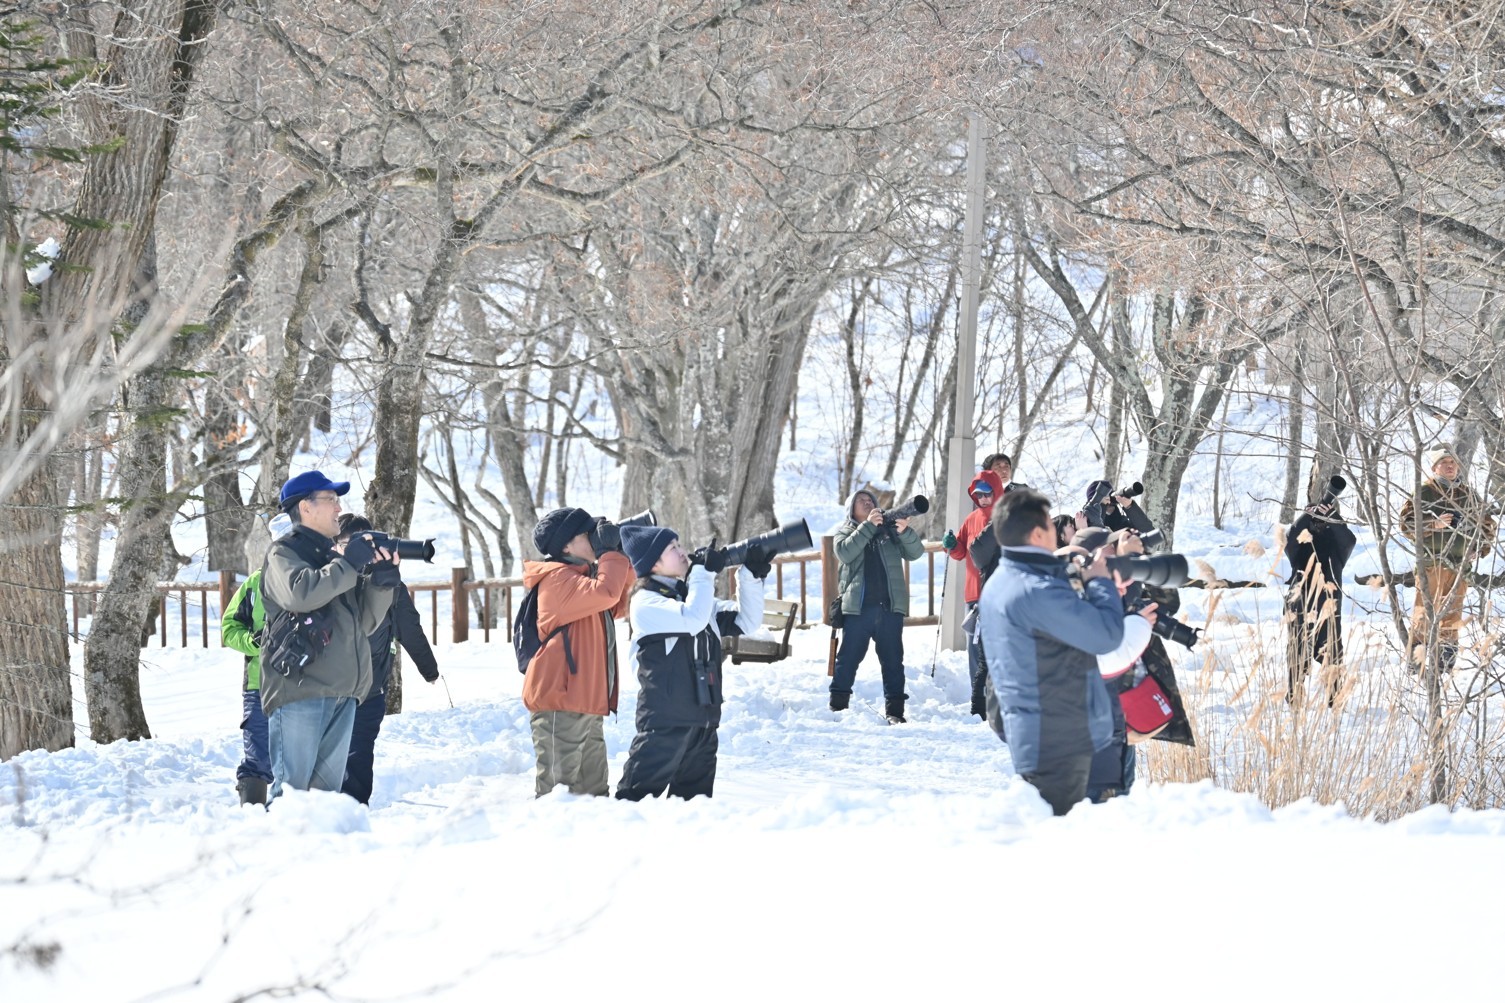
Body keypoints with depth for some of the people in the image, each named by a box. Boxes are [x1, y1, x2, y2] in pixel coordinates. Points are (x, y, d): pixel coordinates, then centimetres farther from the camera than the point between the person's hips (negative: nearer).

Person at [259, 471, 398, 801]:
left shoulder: (333, 558, 22)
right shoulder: (283, 553, 1)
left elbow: (365, 622, 16)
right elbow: (299, 592, -22)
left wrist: (382, 578, 0)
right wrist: (348, 565, -14)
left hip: (342, 694, 8)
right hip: (299, 689, -7)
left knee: (328, 790, 9)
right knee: (291, 789, -11)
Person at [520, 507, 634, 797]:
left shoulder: (583, 576, 20)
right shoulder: (557, 578, -12)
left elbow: (616, 608, 25)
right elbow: (604, 593, -26)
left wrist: (624, 562, 15)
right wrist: (610, 552, -14)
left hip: (586, 704, 10)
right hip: (560, 705, -10)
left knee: (593, 792, 11)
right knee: (558, 788, -10)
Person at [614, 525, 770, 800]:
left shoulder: (693, 594, 18)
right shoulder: (645, 601, -7)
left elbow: (745, 621, 18)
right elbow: (692, 620, -23)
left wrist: (752, 576, 5)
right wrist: (705, 572, -13)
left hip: (703, 718, 8)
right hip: (665, 722, -8)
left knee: (695, 800, 11)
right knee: (638, 797, -10)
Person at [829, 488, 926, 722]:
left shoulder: (889, 529, 14)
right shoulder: (844, 531, 12)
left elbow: (915, 553, 4)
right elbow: (845, 552, -10)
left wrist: (904, 531, -16)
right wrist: (868, 526, -15)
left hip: (890, 606, 2)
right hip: (857, 607, -1)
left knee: (893, 660, 2)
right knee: (848, 658, 0)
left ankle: (894, 709, 4)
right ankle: (837, 706, 7)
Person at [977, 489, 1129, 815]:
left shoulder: (997, 585, 11)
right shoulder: (1038, 591, -23)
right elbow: (1106, 635, -21)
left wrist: (1096, 593, 8)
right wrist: (1100, 583, -5)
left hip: (1027, 737, 10)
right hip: (1060, 740, -10)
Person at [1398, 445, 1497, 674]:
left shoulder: (1468, 495, 12)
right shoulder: (1425, 492, -2)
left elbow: (1487, 524, 21)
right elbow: (1406, 523, -7)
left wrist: (1480, 549, 8)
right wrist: (1433, 524, -19)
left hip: (1460, 565, 5)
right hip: (1431, 562, -5)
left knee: (1452, 615, 9)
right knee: (1426, 612, -8)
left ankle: (1445, 662, 18)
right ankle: (1416, 660, -3)